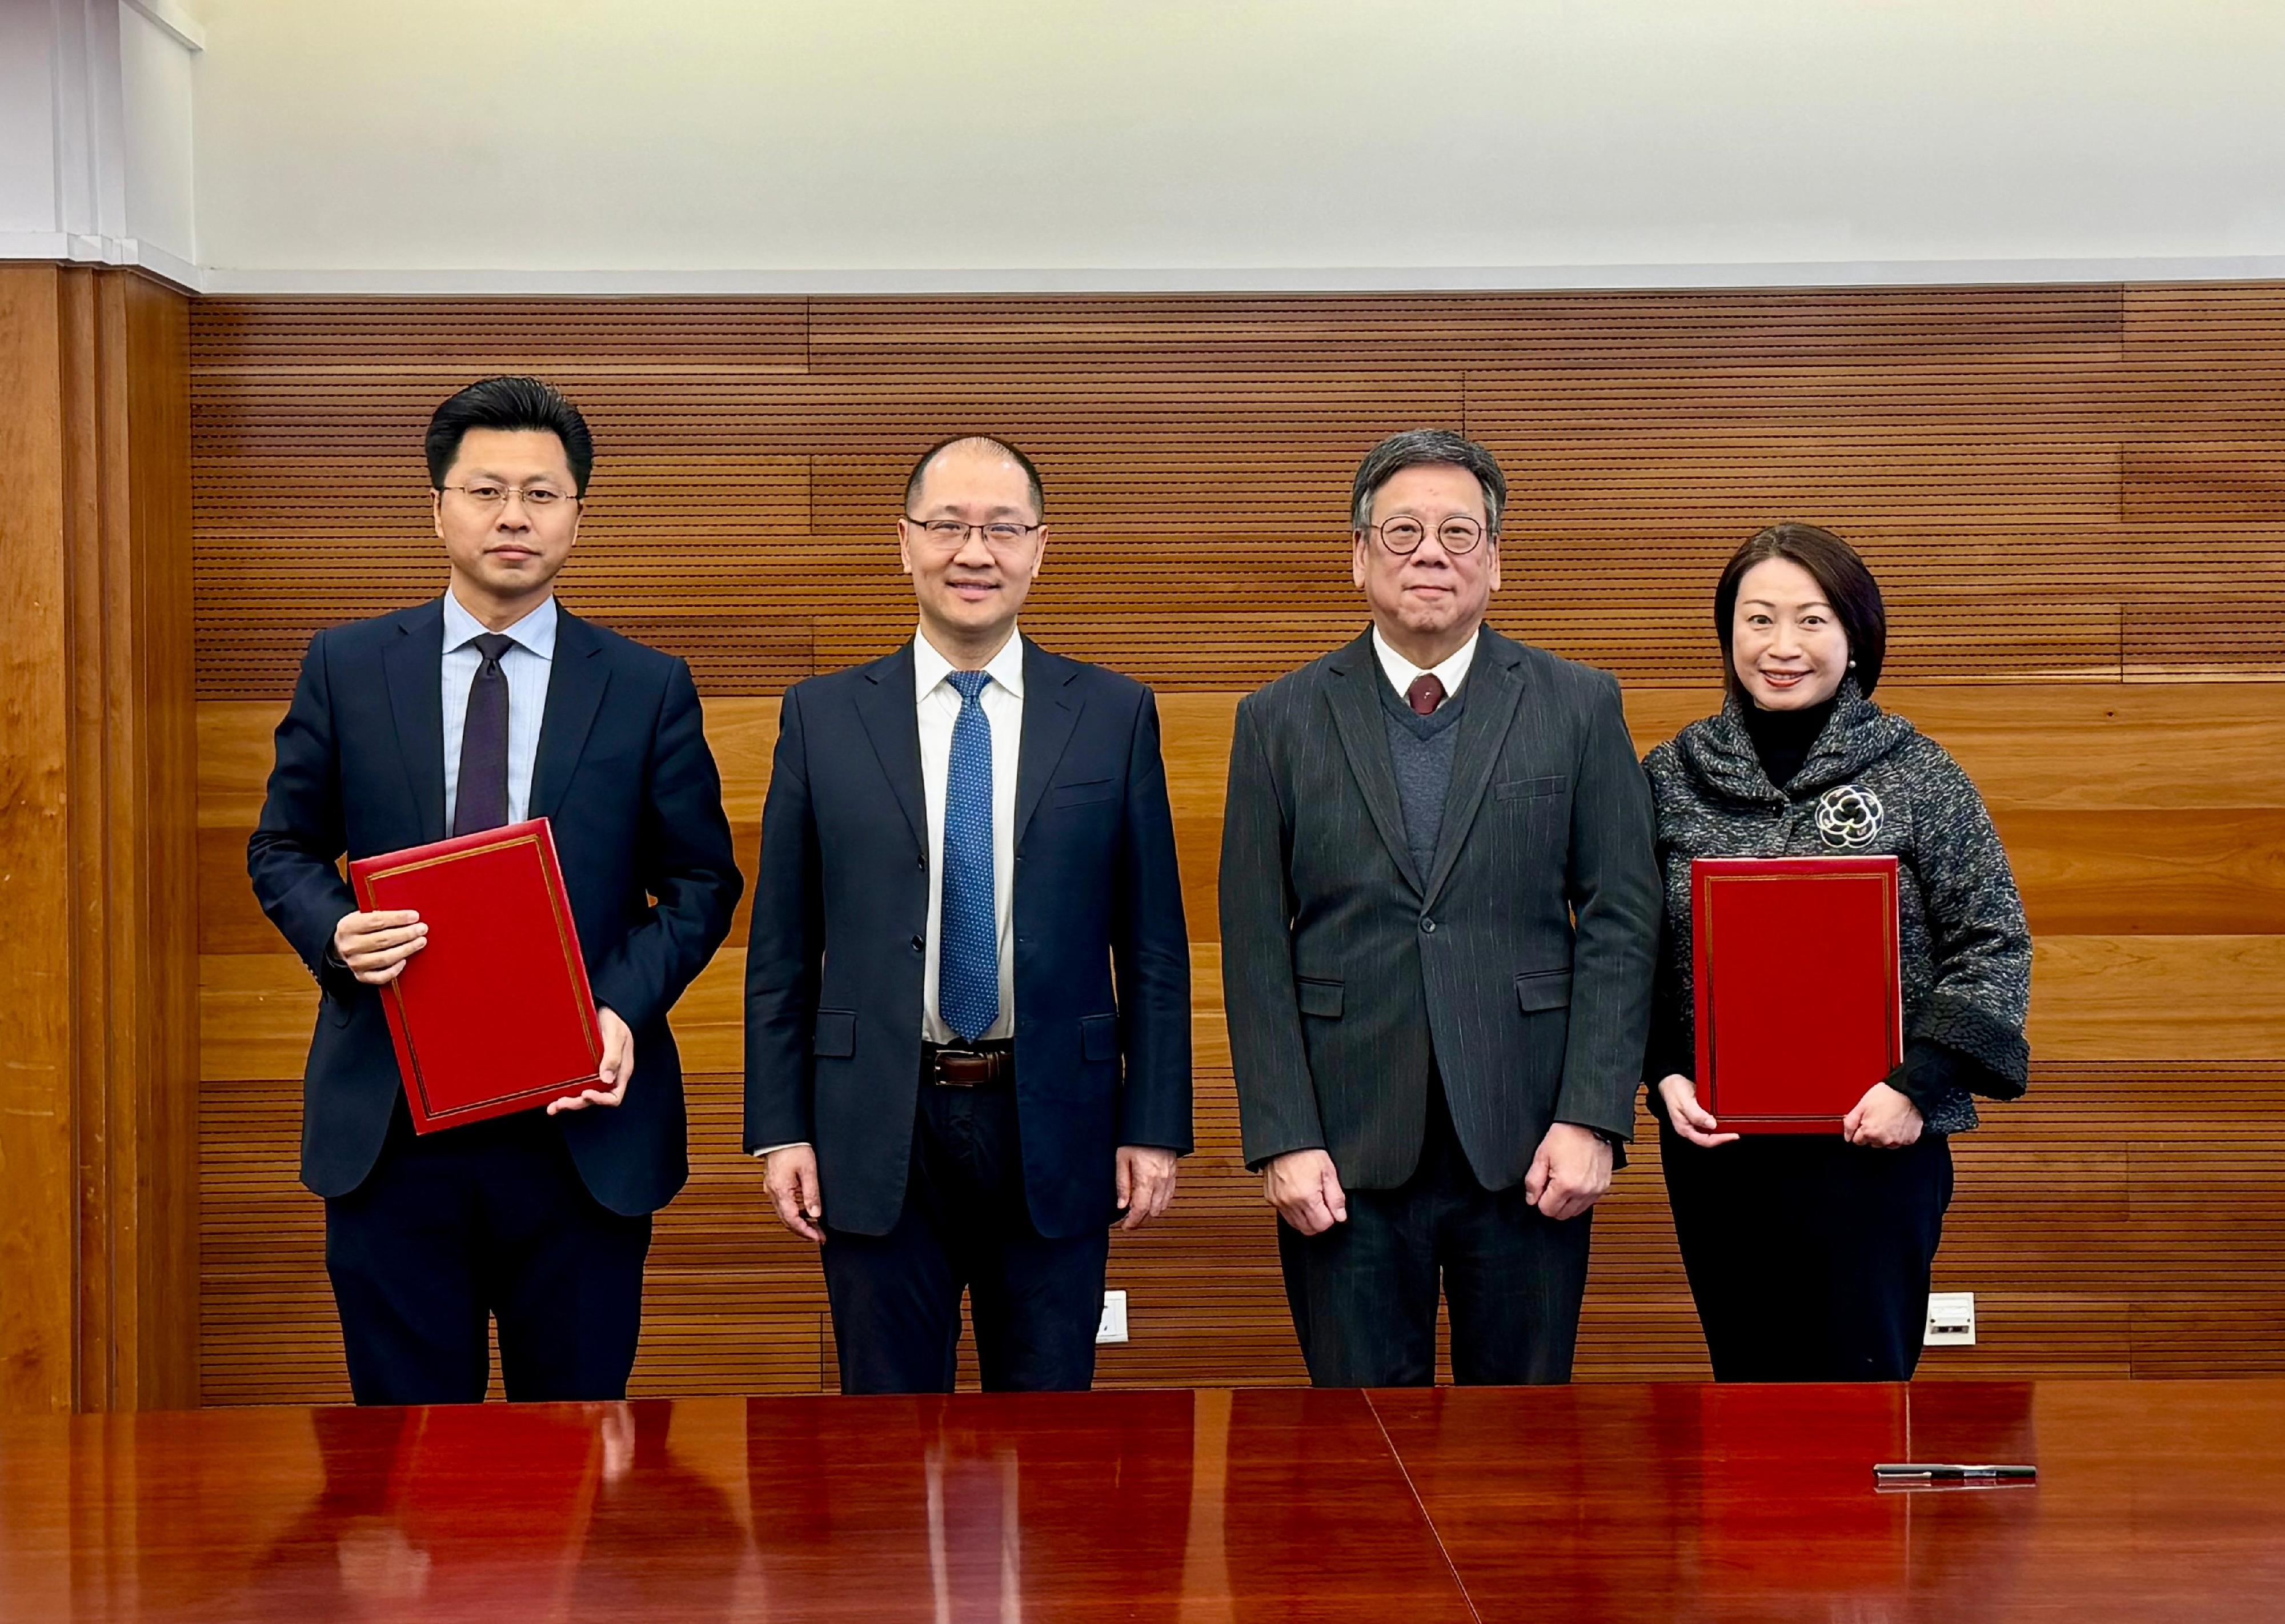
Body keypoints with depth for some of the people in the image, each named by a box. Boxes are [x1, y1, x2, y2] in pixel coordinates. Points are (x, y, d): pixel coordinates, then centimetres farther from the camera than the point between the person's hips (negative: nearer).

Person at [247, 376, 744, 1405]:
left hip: (582, 1119, 0)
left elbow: (702, 883, 6)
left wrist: (627, 1007, -11)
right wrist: (337, 933, -11)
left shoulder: (648, 689, 3)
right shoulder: (345, 668, 5)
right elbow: (283, 850, 11)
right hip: (389, 1122, 0)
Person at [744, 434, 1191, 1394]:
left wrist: (1156, 1128, 0)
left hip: (1053, 1129, 0)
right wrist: (779, 1129, 0)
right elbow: (781, 946, 5)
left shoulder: (1115, 714, 3)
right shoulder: (822, 717, 4)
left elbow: (1152, 942, 4)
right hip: (879, 1134, 0)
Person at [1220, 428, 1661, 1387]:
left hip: (1527, 1152, 0)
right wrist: (1283, 1139, -5)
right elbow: (1255, 948, 2)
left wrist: (1592, 1119, -7)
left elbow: (1622, 921, 2)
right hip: (1345, 1159, 0)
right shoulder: (1281, 722, 5)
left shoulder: (1578, 707, 5)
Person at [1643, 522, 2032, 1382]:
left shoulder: (1916, 773, 0)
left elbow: (1995, 945, -2)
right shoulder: (1671, 777, 6)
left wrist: (1919, 1085, -12)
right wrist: (1665, 1076, -5)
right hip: (1713, 1145, 2)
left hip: (1872, 1141, -2)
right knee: (1748, 1381, 10)